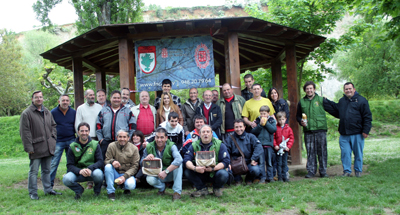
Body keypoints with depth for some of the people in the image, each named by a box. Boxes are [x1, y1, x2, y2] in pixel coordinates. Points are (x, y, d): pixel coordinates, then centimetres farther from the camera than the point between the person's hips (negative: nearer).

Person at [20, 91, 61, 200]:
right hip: (36, 148, -6)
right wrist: (28, 147, -13)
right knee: (33, 171, 0)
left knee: (47, 170, 15)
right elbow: (24, 132, -9)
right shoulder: (26, 113, -7)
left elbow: (53, 125, 25)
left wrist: (53, 137, 9)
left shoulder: (47, 112, 14)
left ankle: (48, 189, 25)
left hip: (48, 147, 6)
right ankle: (33, 193, 9)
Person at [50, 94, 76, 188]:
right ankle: (49, 183, 6)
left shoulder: (73, 112, 6)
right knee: (54, 163, -2)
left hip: (71, 141, 2)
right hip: (58, 142, -2)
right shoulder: (53, 112, 1)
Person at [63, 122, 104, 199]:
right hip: (78, 173, 1)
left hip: (92, 172, -1)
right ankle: (79, 190, 5)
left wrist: (90, 168, -28)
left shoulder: (95, 145, 0)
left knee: (98, 174, -35)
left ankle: (97, 190, 1)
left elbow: (100, 162, -8)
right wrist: (80, 171, -26)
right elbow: (69, 165, -4)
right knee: (66, 179, -30)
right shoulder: (72, 147, 1)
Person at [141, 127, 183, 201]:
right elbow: (141, 164, -3)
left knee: (178, 164, -31)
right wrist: (146, 159, -28)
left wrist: (166, 171, -45)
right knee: (149, 179, -31)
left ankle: (177, 191, -22)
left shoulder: (171, 146, -18)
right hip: (156, 174, 2)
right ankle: (161, 188, 6)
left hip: (170, 174, -2)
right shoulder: (149, 147, -9)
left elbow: (179, 159, -37)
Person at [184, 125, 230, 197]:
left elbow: (226, 161, -13)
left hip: (214, 173, -1)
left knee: (223, 174, -33)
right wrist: (194, 168, -32)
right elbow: (186, 159, -11)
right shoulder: (194, 145, 0)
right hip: (200, 174, 2)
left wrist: (213, 168, -28)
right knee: (187, 172, -23)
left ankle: (216, 188, 4)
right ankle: (202, 189, 0)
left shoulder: (219, 145, -5)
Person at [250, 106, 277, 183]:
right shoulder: (257, 121, 6)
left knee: (269, 162, 8)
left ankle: (270, 177, 17)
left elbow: (273, 130, -10)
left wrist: (266, 123, -12)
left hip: (269, 144, 0)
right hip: (259, 144, 0)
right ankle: (262, 177, 7)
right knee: (261, 162, 0)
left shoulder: (272, 120, 6)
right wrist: (260, 125, -14)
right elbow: (253, 132, -4)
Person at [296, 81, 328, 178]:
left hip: (320, 130, -1)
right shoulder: (301, 102, 12)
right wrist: (301, 122, 0)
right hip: (308, 131, 1)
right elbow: (298, 116, 20)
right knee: (310, 152, 2)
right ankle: (311, 171, 10)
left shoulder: (321, 100, 6)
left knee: (322, 151, 1)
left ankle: (323, 171, 11)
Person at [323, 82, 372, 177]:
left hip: (357, 134, -4)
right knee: (345, 153, 4)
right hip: (344, 134, 4)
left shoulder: (361, 100, -1)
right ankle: (347, 171, 14)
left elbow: (367, 117, -3)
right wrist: (326, 103, 20)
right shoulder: (341, 101, 15)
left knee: (358, 153, 6)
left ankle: (358, 170, 19)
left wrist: (366, 130, -9)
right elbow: (336, 112, 26)